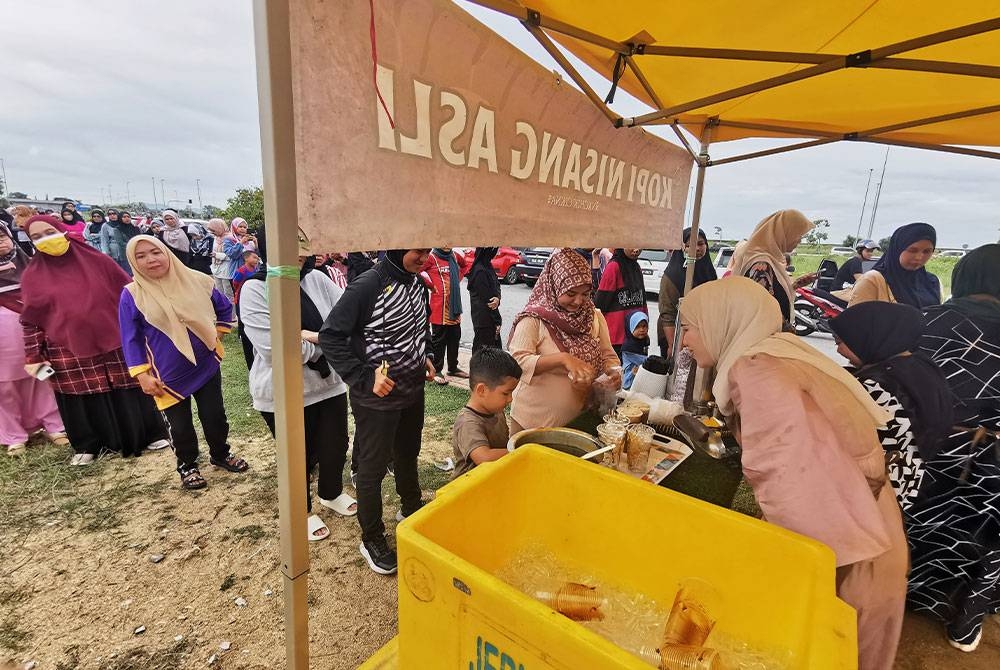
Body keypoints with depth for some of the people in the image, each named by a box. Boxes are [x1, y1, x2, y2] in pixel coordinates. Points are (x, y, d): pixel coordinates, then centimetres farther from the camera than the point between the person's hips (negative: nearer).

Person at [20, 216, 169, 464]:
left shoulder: (97, 261, 0)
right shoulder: (33, 275, 3)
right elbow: (30, 320, 5)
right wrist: (33, 356, 1)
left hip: (114, 343, -1)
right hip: (68, 352, 1)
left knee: (129, 392, 8)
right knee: (83, 401, 9)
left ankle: (150, 434, 23)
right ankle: (88, 445, 30)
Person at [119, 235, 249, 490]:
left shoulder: (197, 281, -7)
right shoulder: (131, 295, -12)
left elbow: (225, 308, 10)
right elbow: (131, 339, -7)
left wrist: (216, 335, 6)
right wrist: (142, 374, -10)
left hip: (207, 366, 2)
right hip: (168, 374, -1)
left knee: (214, 415, 13)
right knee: (180, 425, 13)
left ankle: (221, 454, 37)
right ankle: (187, 466, 36)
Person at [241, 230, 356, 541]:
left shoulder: (317, 279, -2)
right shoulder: (255, 289, -15)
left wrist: (314, 336, -21)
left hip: (329, 383, 4)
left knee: (335, 445, 19)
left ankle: (331, 493, 49)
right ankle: (302, 511, 43)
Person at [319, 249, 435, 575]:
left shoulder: (418, 284, 0)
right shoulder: (366, 287, -22)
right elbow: (330, 336, -19)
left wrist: (425, 356, 6)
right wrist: (364, 379, -24)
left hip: (413, 390, 7)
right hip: (376, 399, -6)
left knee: (408, 456, 25)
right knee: (373, 468, 11)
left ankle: (411, 509, 50)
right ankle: (372, 539, 32)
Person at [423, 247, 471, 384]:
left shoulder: (455, 256, 9)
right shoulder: (431, 257, -9)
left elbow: (465, 265, 28)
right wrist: (430, 285, -9)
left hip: (454, 306, 6)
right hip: (439, 307, -6)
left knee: (455, 338, 14)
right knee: (438, 340, 3)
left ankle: (453, 367, 28)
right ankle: (437, 371, 14)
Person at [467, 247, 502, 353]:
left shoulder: (487, 266, 7)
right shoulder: (480, 271, -20)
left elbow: (496, 285, 7)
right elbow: (486, 299, -19)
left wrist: (497, 298, -17)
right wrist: (497, 321, -13)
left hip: (489, 319, 9)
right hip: (484, 320, -9)